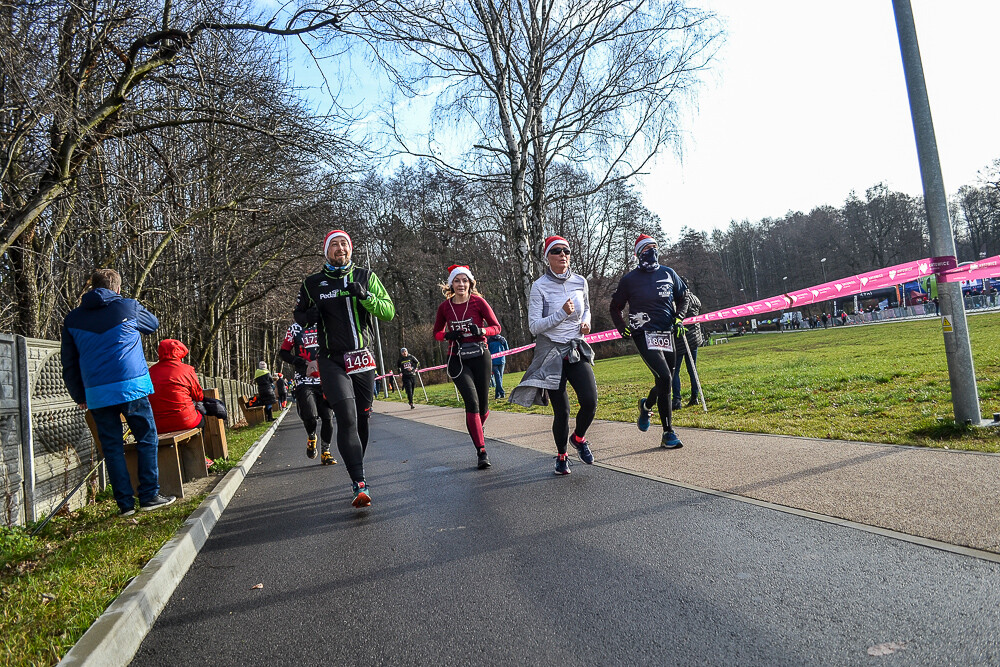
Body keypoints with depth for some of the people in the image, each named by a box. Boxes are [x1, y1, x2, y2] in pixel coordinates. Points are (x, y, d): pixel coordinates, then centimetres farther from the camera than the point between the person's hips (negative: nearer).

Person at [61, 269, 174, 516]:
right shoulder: (128, 307, 2)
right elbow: (153, 324, 23)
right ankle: (149, 496, 5)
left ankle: (125, 503, 9)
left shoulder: (72, 319, 11)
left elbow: (69, 364, 12)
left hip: (96, 394, 3)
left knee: (112, 447, 7)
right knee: (147, 439, 7)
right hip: (132, 387, -3)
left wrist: (79, 397, 20)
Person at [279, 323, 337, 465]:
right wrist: (304, 363, -10)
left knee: (328, 418, -2)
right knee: (310, 417, -17)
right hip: (304, 381, -2)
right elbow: (283, 353, 3)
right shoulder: (295, 328, 4)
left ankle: (325, 451, 13)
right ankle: (311, 437, 16)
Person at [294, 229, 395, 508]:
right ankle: (360, 485, -20)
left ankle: (357, 470, 31)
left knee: (362, 418, 10)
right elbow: (299, 314, 18)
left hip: (363, 359, 2)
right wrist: (309, 315, -6)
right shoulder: (313, 283, 6)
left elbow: (389, 311, 0)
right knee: (347, 419, -16)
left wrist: (365, 296, -17)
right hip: (332, 360, -2)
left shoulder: (366, 276, 7)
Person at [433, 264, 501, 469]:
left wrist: (480, 331, -19)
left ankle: (477, 431, 43)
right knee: (472, 402, -16)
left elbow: (496, 327, 1)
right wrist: (448, 335, -7)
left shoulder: (478, 302, -3)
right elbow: (436, 332, 15)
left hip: (480, 356, 0)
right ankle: (481, 452, -12)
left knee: (483, 405, 6)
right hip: (457, 359, 0)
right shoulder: (445, 307, 3)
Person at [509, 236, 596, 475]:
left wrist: (585, 322, 1)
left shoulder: (580, 282, 4)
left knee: (590, 401, -15)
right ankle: (561, 456, 27)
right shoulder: (540, 286, -9)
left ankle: (578, 437, 17)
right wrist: (562, 314, -21)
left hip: (577, 350, 3)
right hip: (551, 352, -3)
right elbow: (534, 326, -12)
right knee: (561, 411, 0)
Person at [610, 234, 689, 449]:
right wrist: (622, 327, -2)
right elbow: (615, 306, 10)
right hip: (644, 335, -5)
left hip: (667, 334, 5)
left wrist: (679, 317, 8)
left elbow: (683, 297, 24)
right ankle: (668, 433, -10)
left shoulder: (668, 274, 10)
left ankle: (646, 405, 45)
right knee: (665, 378, -19)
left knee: (665, 382, 9)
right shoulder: (630, 279, -1)